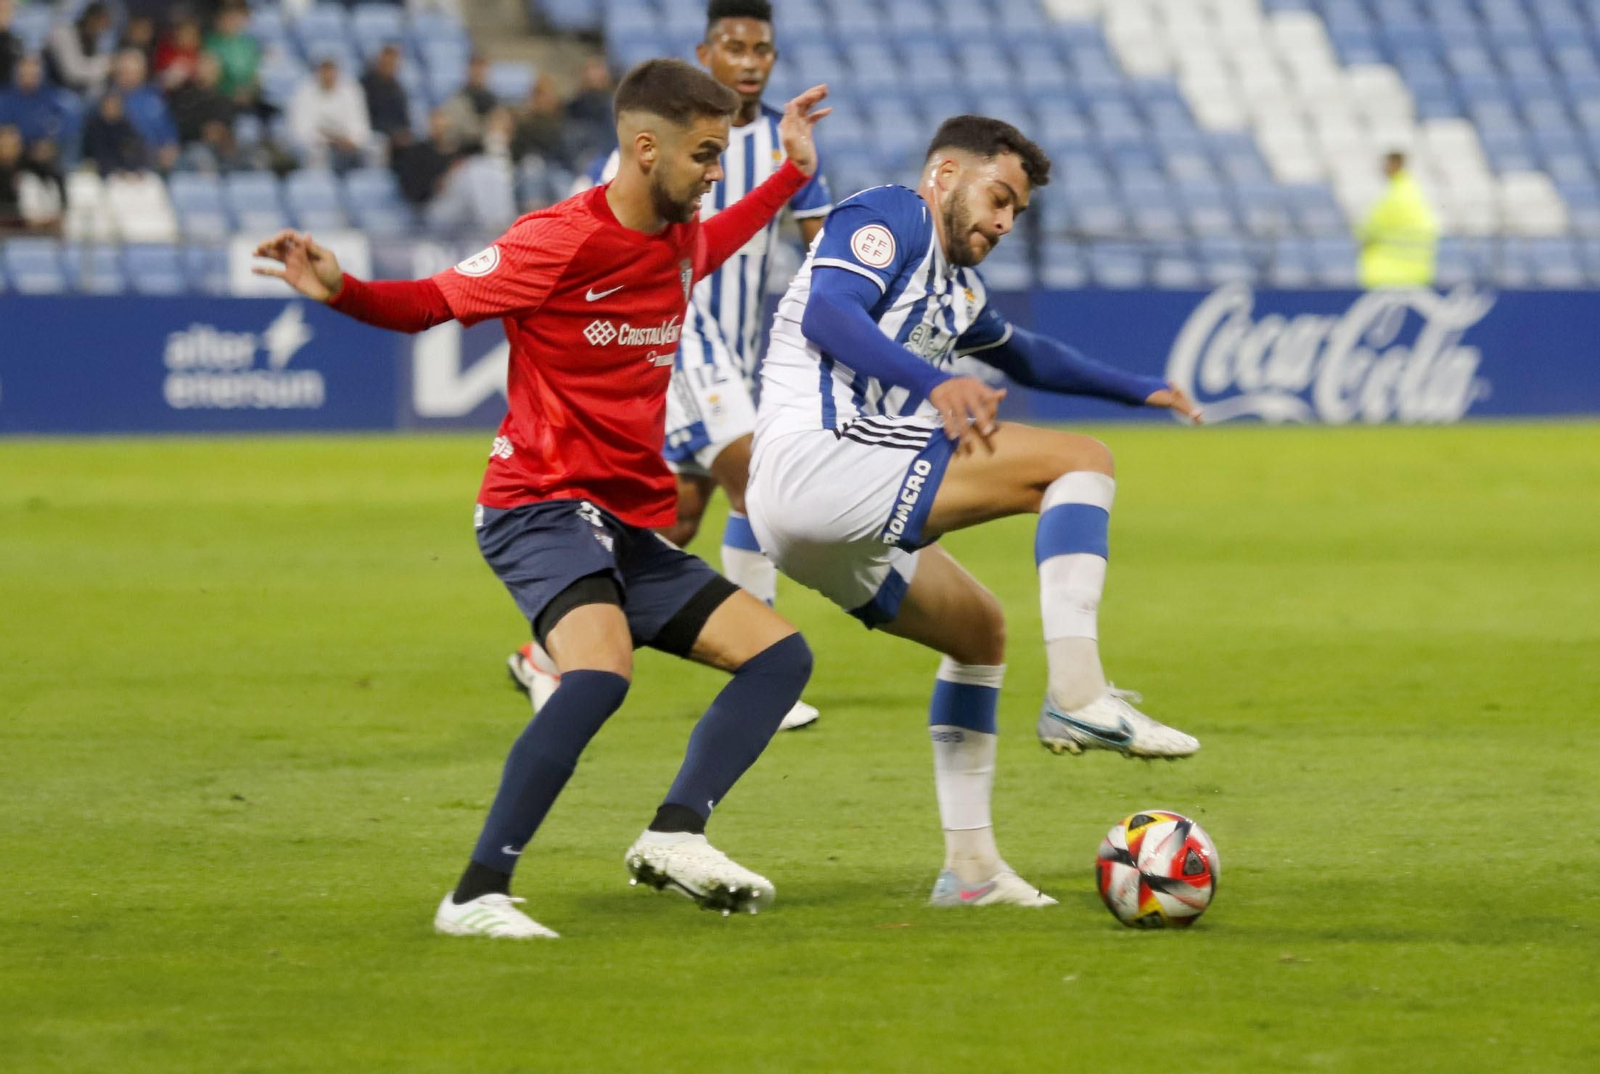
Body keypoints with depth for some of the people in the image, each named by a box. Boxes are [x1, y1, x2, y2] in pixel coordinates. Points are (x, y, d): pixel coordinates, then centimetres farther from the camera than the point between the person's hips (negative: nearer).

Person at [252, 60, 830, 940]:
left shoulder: (677, 240, 11)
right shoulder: (561, 241, -13)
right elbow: (427, 304, -6)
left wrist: (791, 174, 37)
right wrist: (338, 291, -24)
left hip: (630, 523, 9)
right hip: (544, 507, -9)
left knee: (780, 655, 3)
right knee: (601, 669, -33)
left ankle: (674, 835, -11)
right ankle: (478, 894, -34)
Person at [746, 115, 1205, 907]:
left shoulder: (956, 287, 29)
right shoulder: (888, 217, 0)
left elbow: (1029, 357, 48)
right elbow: (827, 314, -19)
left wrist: (1140, 389, 51)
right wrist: (935, 382, -31)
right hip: (814, 462, -10)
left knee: (978, 630, 24)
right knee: (1081, 460, -11)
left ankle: (969, 867, 23)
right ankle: (1077, 696, -24)